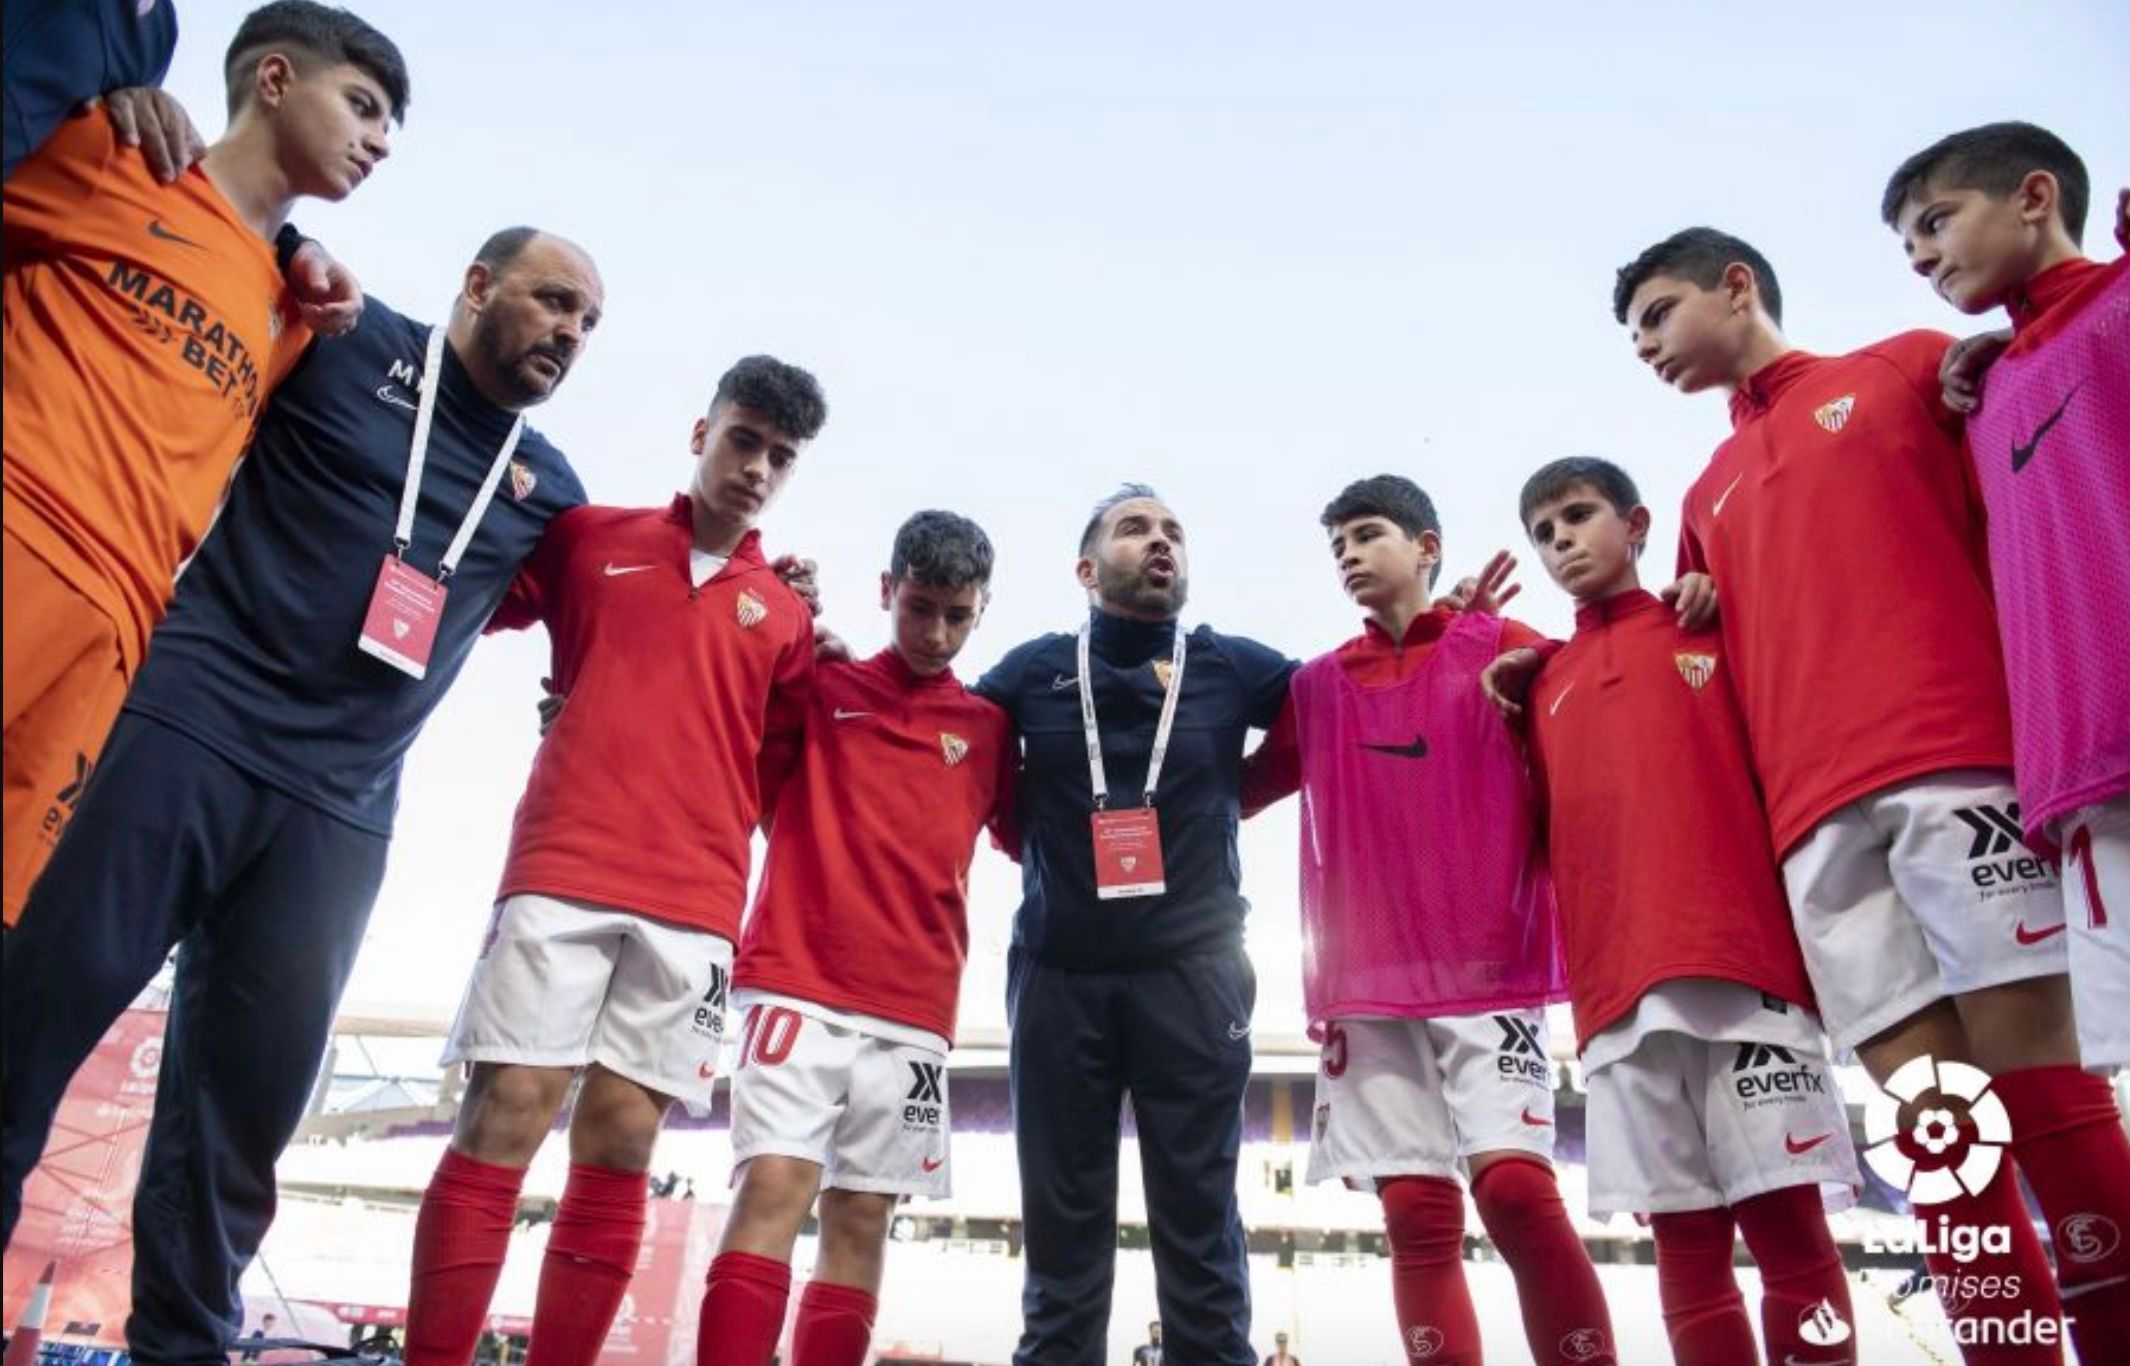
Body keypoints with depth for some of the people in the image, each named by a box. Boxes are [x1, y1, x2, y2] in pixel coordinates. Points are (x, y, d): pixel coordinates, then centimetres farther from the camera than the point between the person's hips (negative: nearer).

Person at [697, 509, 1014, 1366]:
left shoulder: (988, 729, 13)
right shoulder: (817, 687, 8)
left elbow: (1033, 839, 20)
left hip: (913, 1008, 3)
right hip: (797, 983, -2)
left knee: (862, 1217, 4)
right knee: (773, 1186, -14)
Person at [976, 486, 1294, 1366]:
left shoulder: (1234, 668, 7)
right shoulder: (1033, 670, 7)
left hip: (1192, 973, 0)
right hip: (1058, 974, 1)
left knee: (1198, 1218, 4)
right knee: (1062, 1220, 7)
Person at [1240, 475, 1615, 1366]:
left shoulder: (1502, 647, 6)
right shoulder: (1317, 686, 14)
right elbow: (1239, 791, 20)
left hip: (1490, 966, -3)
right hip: (1367, 982, 3)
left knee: (1514, 1185, -16)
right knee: (1417, 1212, 1)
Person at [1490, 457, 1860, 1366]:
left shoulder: (1715, 633, 13)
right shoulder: (1543, 686, 21)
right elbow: (1542, 832, 18)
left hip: (1743, 960, -3)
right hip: (1617, 986, 3)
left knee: (1786, 1220, -4)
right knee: (1684, 1239, 5)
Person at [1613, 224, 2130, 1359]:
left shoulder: (1913, 369, 15)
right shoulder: (1708, 498, 28)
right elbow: (1721, 668, 29)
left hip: (1955, 762, -4)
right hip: (1815, 818, 4)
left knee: (2035, 1070, -9)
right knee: (1927, 1110, -1)